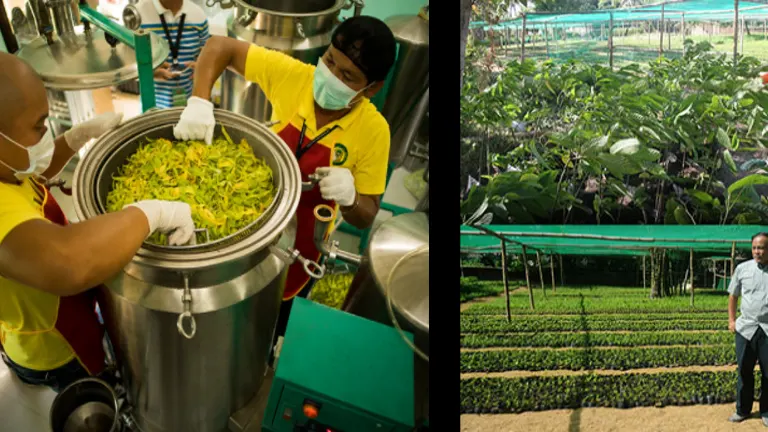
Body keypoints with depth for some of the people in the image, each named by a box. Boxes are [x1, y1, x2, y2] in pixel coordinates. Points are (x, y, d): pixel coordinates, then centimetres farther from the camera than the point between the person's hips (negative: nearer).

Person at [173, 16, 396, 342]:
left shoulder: (373, 131, -23)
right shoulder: (292, 76, -21)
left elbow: (366, 217, -15)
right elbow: (219, 47, -15)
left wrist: (348, 198, -38)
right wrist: (199, 100, -32)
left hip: (297, 247, -1)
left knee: (273, 325, 22)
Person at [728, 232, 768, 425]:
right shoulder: (742, 268, 3)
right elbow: (733, 295, 12)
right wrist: (731, 319, 5)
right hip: (746, 328, 1)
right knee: (744, 371, 9)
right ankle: (742, 410, 21)